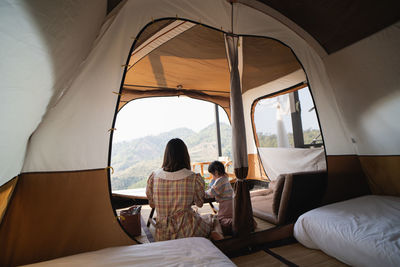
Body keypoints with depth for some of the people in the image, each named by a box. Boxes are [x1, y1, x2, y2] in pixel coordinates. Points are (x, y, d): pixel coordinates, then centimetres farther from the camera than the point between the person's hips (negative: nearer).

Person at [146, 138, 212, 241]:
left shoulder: (153, 177, -9)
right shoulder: (195, 178, -18)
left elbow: (152, 204, 4)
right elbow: (199, 204, -1)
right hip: (187, 232, -3)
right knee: (210, 224, 26)